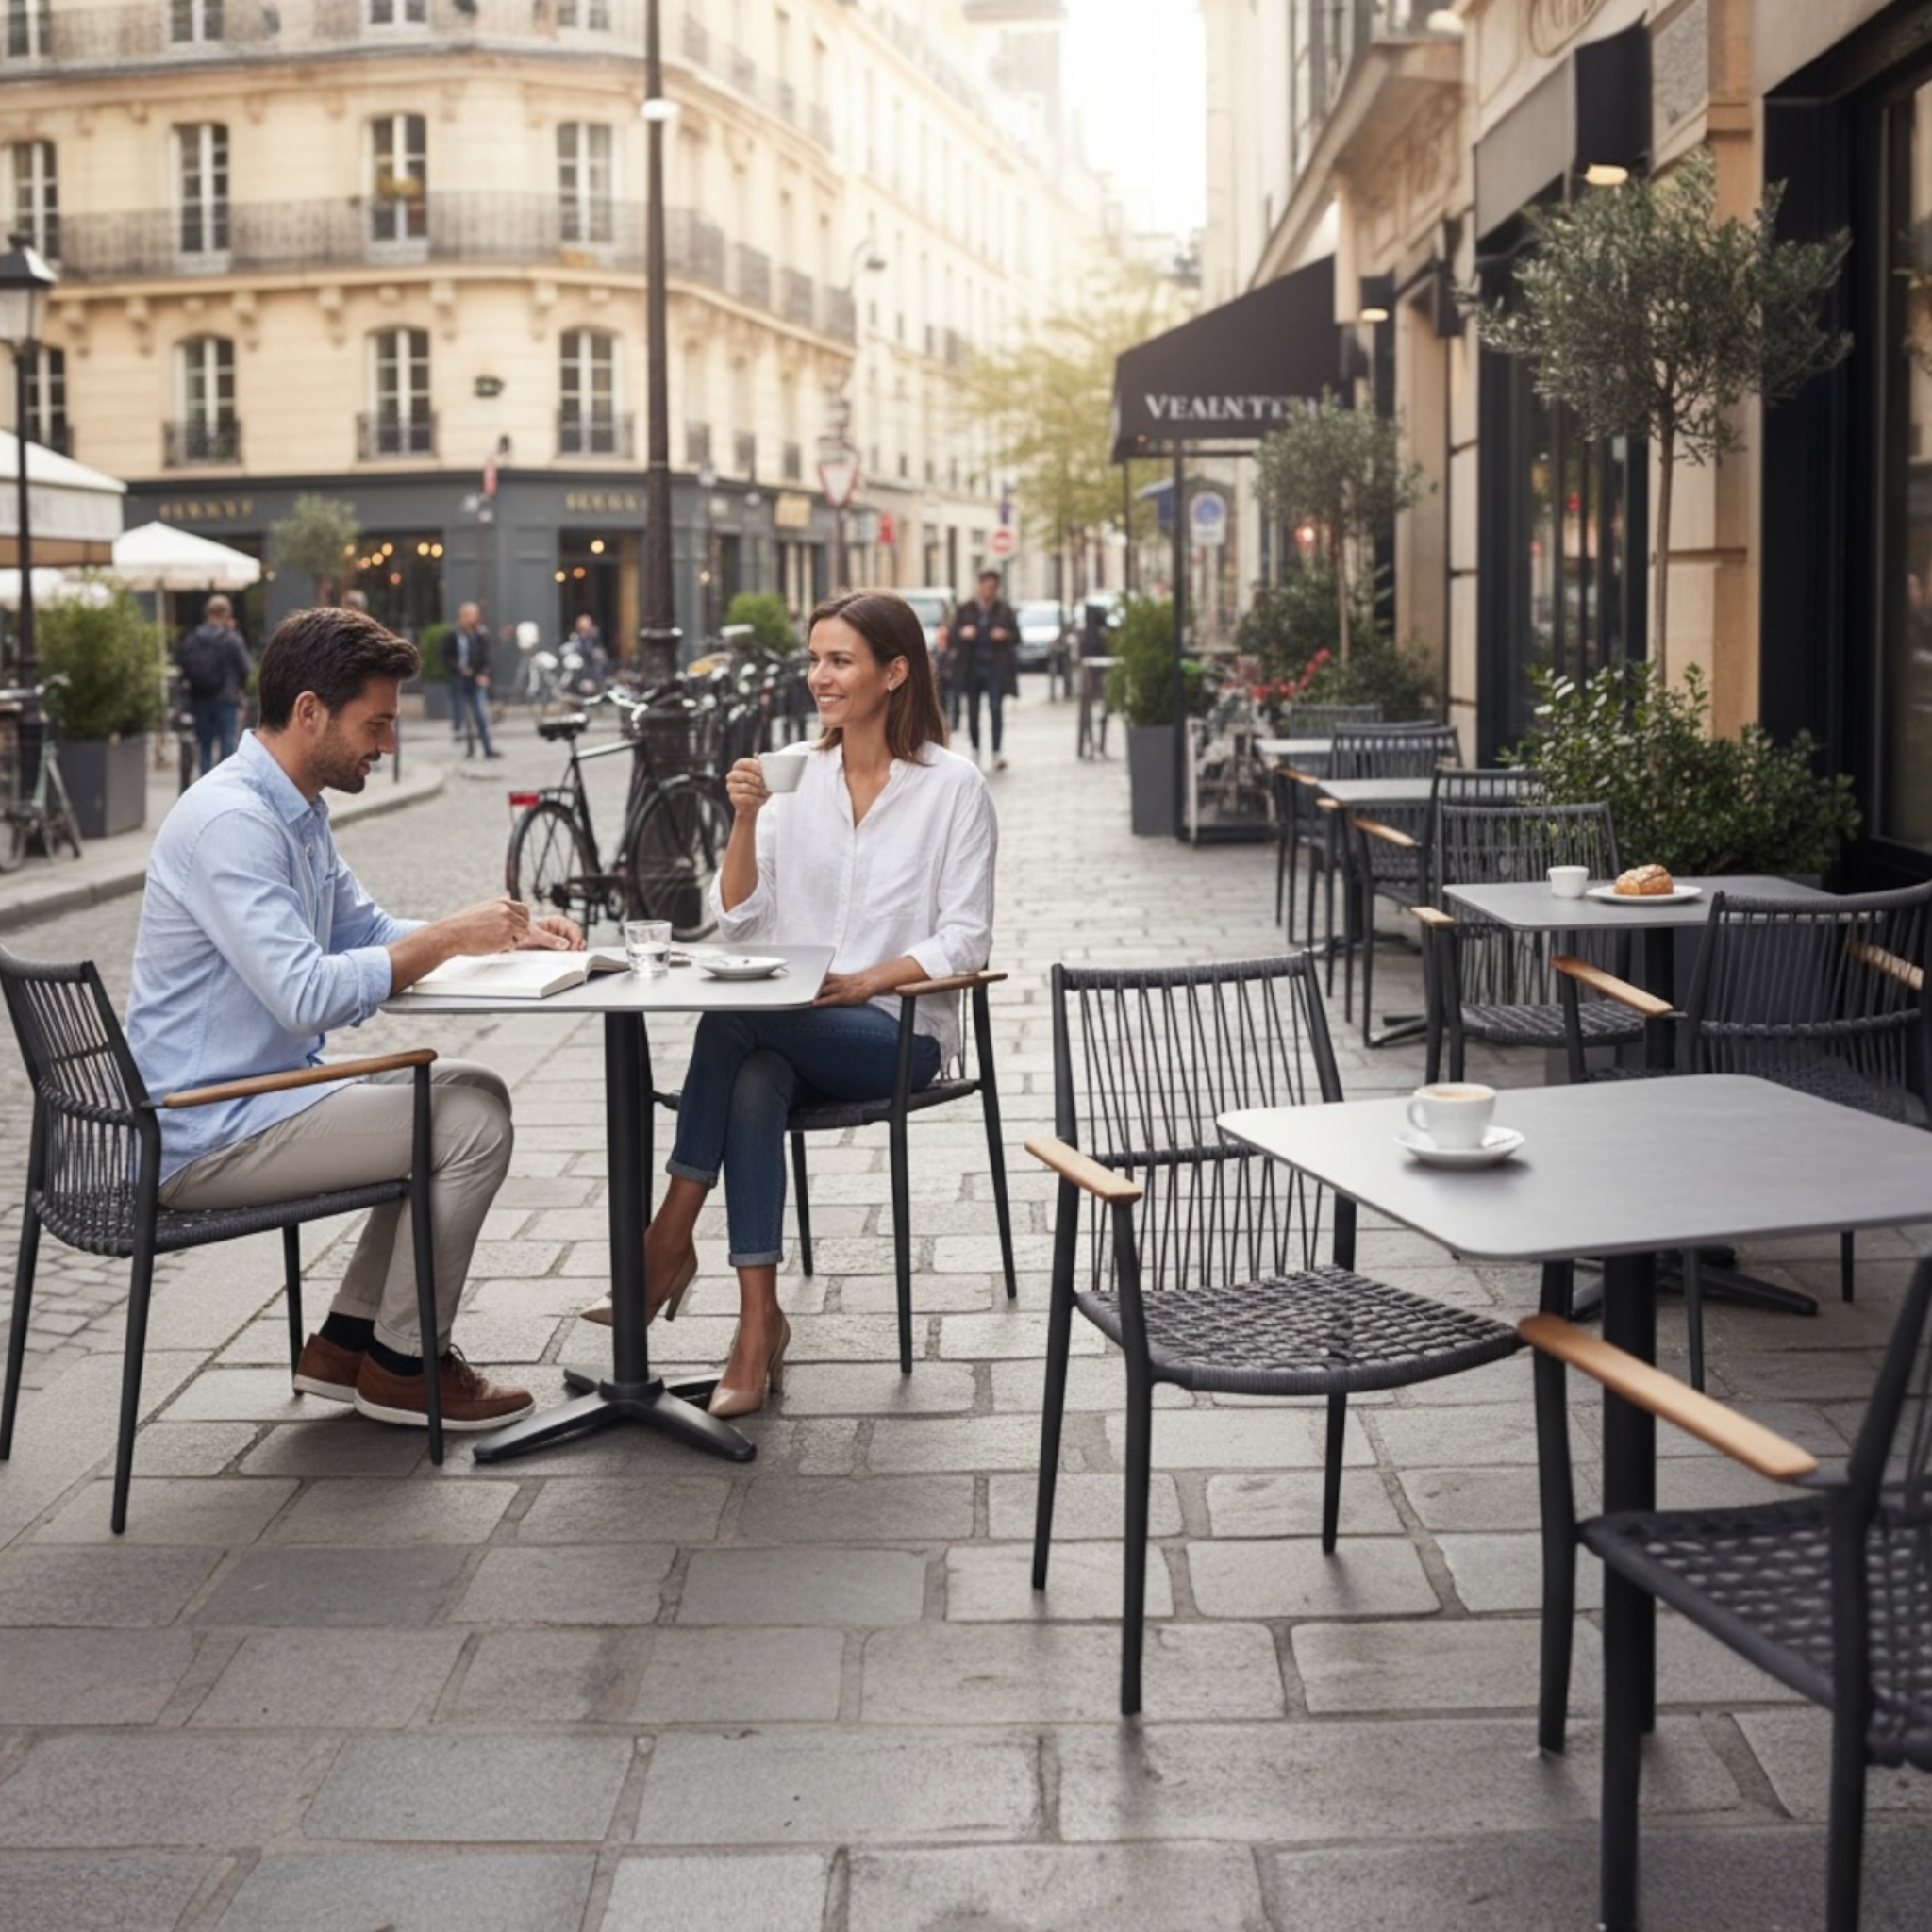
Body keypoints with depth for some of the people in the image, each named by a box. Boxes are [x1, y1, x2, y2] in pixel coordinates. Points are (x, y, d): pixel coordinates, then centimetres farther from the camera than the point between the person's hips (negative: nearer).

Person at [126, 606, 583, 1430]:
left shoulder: (297, 812, 11)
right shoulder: (231, 821, -23)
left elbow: (366, 930, 20)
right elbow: (307, 996, -31)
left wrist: (504, 931, 5)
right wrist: (449, 937, -21)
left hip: (265, 1089, 11)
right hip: (207, 1136, -11)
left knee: (473, 1090, 14)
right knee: (473, 1124, -13)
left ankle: (347, 1344, 17)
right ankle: (404, 1364, 5)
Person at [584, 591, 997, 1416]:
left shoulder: (952, 784, -2)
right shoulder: (795, 773, 10)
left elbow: (965, 938, -6)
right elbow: (739, 921, 6)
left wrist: (868, 979, -19)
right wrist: (745, 819, -9)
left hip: (900, 1030, -4)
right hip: (790, 1025, 4)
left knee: (732, 1021, -31)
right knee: (753, 1085, -33)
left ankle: (670, 1241, -22)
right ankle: (757, 1322, -32)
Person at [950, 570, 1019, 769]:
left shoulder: (1004, 610, 4)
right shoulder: (966, 610, 7)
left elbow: (1017, 637, 5)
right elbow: (954, 635, 8)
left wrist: (1006, 635, -15)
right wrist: (962, 633, -13)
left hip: (996, 667, -2)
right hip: (973, 666, 2)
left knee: (995, 709, -10)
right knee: (972, 711, 5)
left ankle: (996, 753, -12)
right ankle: (975, 750, 21)